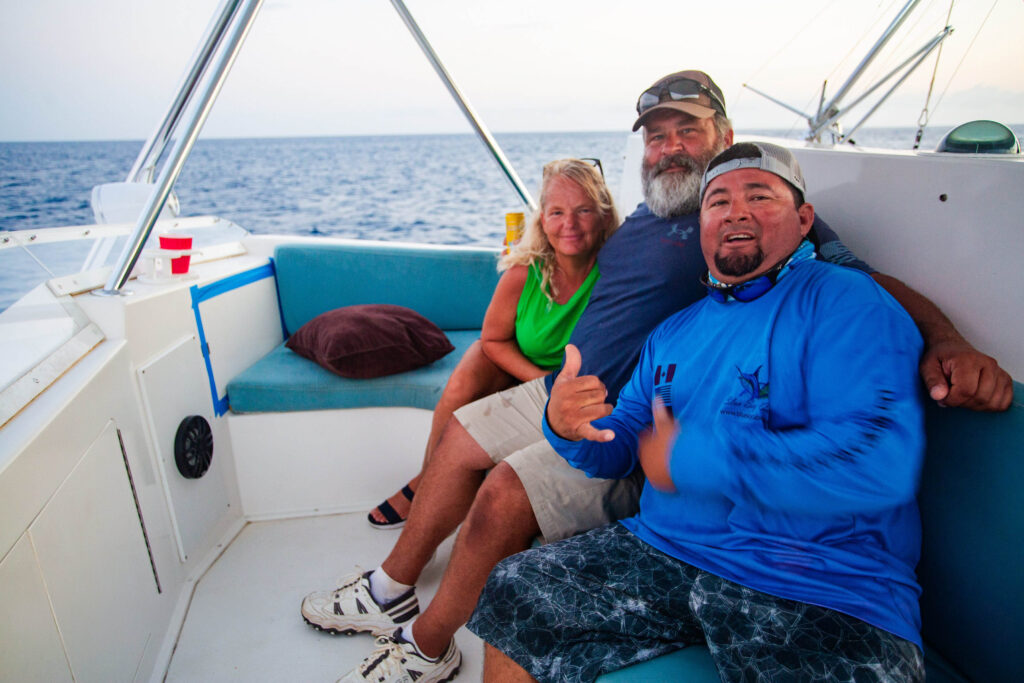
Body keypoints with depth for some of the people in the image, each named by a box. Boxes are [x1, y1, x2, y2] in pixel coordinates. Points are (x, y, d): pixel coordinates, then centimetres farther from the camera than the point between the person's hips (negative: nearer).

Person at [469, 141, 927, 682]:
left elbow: (880, 464, -21)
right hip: (661, 550, 5)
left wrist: (689, 458, -17)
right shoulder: (674, 332, 15)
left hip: (820, 592, -4)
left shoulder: (844, 302, -7)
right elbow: (622, 446, 15)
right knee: (510, 596, -3)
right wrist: (568, 430, -9)